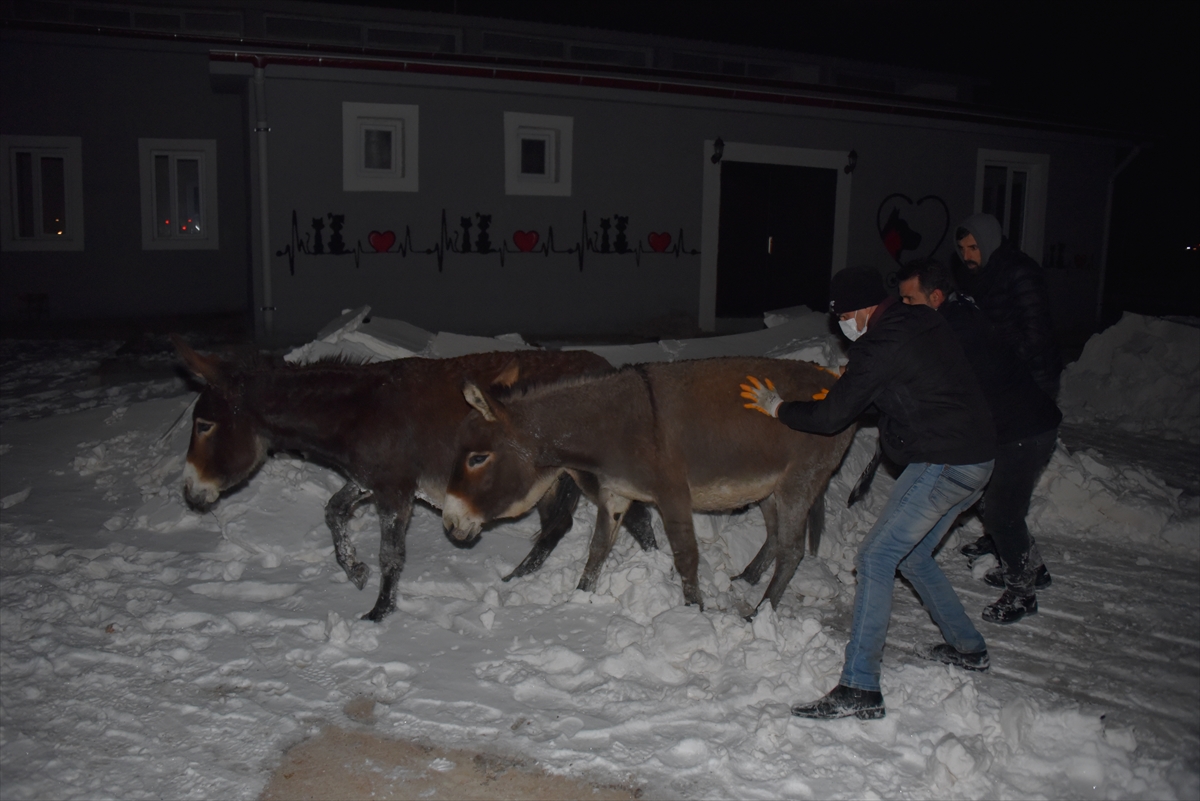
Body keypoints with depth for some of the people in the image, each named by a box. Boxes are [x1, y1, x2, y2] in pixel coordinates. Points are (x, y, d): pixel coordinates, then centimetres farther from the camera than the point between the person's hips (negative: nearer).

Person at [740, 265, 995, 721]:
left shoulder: (882, 346, -15)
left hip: (943, 463, -10)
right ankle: (968, 648, 35)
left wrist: (777, 408, 3)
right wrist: (849, 381, 28)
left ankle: (859, 689, -13)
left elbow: (831, 417, -12)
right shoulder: (923, 325, 12)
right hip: (977, 459, 10)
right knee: (912, 555, 22)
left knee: (876, 558, -11)